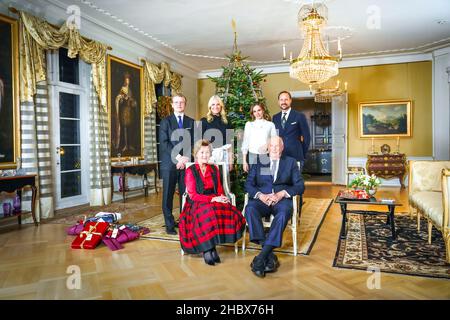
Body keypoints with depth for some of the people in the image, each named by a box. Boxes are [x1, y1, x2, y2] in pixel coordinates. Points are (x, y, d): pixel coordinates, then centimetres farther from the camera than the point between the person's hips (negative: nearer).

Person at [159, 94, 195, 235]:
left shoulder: (191, 122, 13)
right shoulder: (165, 121, 6)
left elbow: (193, 143, 7)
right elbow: (164, 143, -4)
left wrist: (186, 158, -8)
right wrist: (178, 157, -13)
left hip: (187, 163, 2)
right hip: (170, 163, -1)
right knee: (168, 195, 1)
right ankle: (170, 225, 10)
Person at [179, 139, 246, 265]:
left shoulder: (214, 169, 15)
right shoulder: (190, 171, 0)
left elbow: (219, 189, 15)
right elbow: (193, 195, -7)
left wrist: (222, 198, -10)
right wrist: (213, 199, -17)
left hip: (214, 202, 4)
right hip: (196, 204, -4)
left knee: (232, 213, -27)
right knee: (209, 214, -37)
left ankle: (211, 246, -19)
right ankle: (207, 250, -21)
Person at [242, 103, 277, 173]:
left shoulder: (270, 124, 7)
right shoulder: (249, 124, 11)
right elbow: (245, 142, 10)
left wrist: (268, 145, -17)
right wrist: (244, 161, 6)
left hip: (266, 156, -1)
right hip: (252, 156, 1)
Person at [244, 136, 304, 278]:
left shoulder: (291, 162, 16)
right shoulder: (259, 162, 17)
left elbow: (300, 186, 5)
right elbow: (248, 185, 7)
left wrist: (282, 193, -12)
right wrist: (261, 195, -13)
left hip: (282, 199, -1)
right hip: (262, 199, 1)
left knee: (284, 212, -36)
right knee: (250, 209, -33)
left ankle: (262, 256, -36)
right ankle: (270, 256, -33)